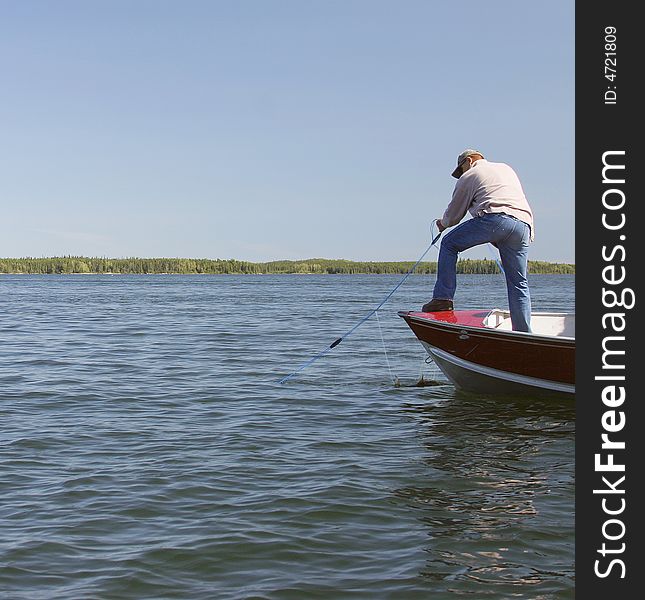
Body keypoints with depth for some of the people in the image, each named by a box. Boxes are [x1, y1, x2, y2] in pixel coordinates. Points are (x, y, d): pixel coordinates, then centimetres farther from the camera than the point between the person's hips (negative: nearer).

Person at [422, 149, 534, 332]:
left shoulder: (469, 176, 18)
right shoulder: (507, 168, 36)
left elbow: (454, 213, 22)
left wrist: (443, 223, 42)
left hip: (495, 218, -6)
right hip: (524, 223, 6)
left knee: (449, 244, 9)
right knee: (519, 282, 8)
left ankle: (443, 298, -1)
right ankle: (523, 333, 5)